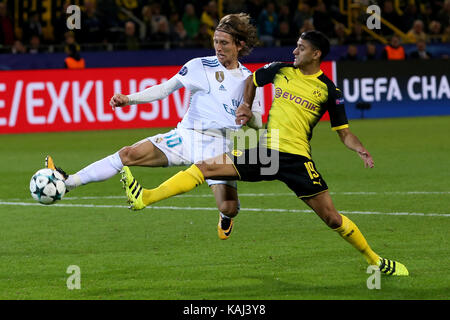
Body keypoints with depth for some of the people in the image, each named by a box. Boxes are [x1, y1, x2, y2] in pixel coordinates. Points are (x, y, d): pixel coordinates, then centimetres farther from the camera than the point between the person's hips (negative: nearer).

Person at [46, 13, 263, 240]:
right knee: (129, 154, -15)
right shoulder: (200, 66, 4)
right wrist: (128, 99, 0)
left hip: (219, 147, -1)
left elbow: (257, 125, 9)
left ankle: (225, 217, 22)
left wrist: (249, 118, -15)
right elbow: (166, 88, 10)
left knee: (229, 209, -18)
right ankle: (68, 182, -11)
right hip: (186, 136, 1)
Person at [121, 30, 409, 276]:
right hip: (265, 151, 3)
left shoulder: (329, 90, 1)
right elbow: (252, 80, 31)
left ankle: (376, 261, 12)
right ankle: (145, 198, -15)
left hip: (297, 158, -3)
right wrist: (246, 107, 15)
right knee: (205, 167, -11)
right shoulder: (281, 71, 10)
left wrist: (361, 150, -14)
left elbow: (344, 133, 6)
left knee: (332, 217, -6)